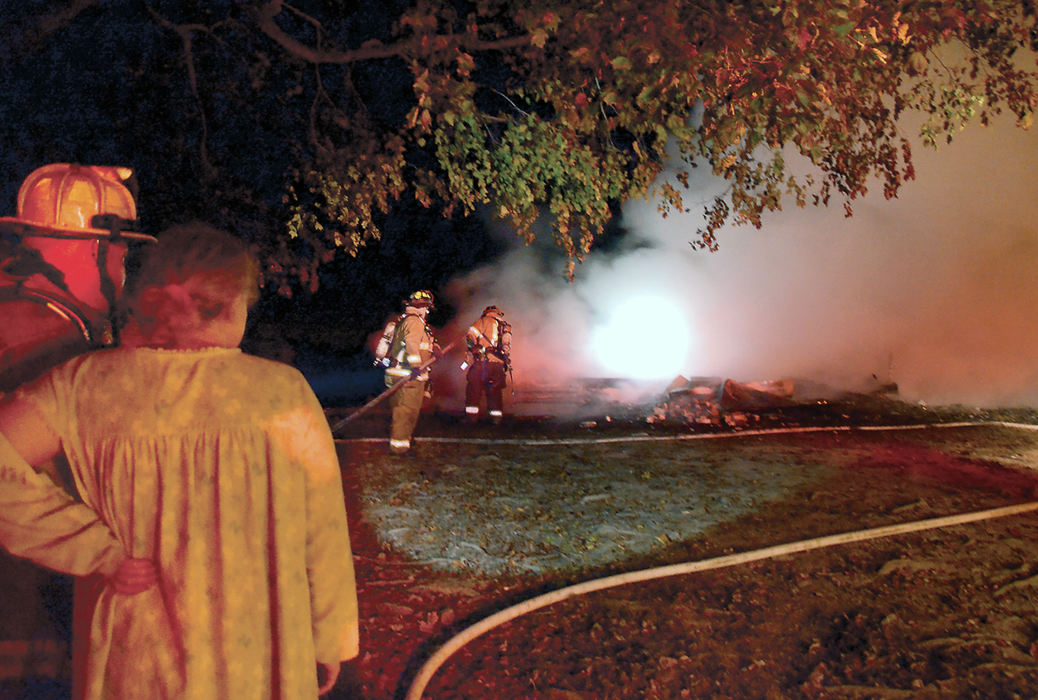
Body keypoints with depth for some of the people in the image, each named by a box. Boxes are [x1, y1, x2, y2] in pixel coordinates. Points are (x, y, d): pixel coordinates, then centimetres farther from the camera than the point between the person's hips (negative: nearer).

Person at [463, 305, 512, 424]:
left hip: (483, 362, -5)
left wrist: (473, 350, 9)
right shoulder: (506, 327, 22)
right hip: (499, 365, 5)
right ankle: (496, 417, 14)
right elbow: (508, 349, 22)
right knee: (495, 391, 15)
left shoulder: (485, 320, 4)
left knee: (473, 389, 3)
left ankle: (471, 416, 2)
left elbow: (470, 336, -5)